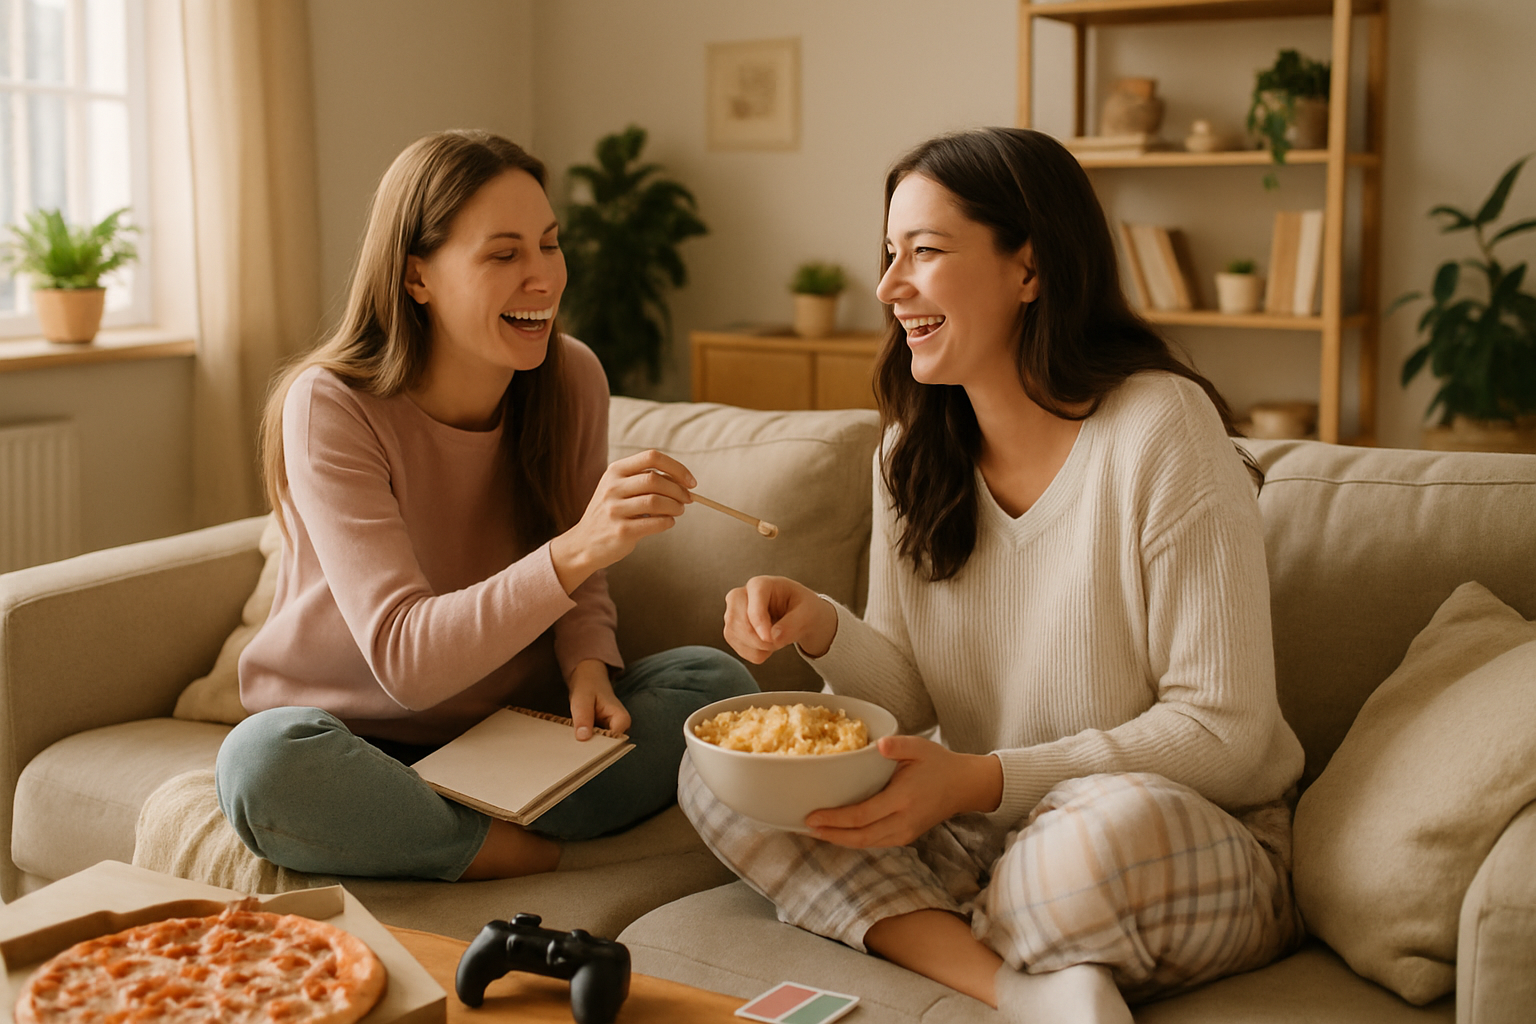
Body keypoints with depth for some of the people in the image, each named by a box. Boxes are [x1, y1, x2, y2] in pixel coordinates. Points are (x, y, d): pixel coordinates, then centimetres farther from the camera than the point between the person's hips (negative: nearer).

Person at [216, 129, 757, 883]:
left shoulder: (571, 381, -6)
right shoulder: (329, 408, -20)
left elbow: (579, 591, 6)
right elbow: (404, 660, -28)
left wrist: (588, 667, -18)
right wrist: (575, 551, -42)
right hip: (358, 734, -4)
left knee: (716, 679, -17)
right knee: (263, 763, -37)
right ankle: (546, 857, -18)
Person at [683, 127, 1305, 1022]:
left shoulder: (1161, 428, -17)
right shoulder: (915, 451, 4)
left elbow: (1223, 729, -17)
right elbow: (910, 698, 6)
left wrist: (983, 780, -24)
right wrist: (825, 630, -16)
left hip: (1196, 847, -6)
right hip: (982, 832, 7)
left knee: (1115, 823, -41)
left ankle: (923, 938, -10)